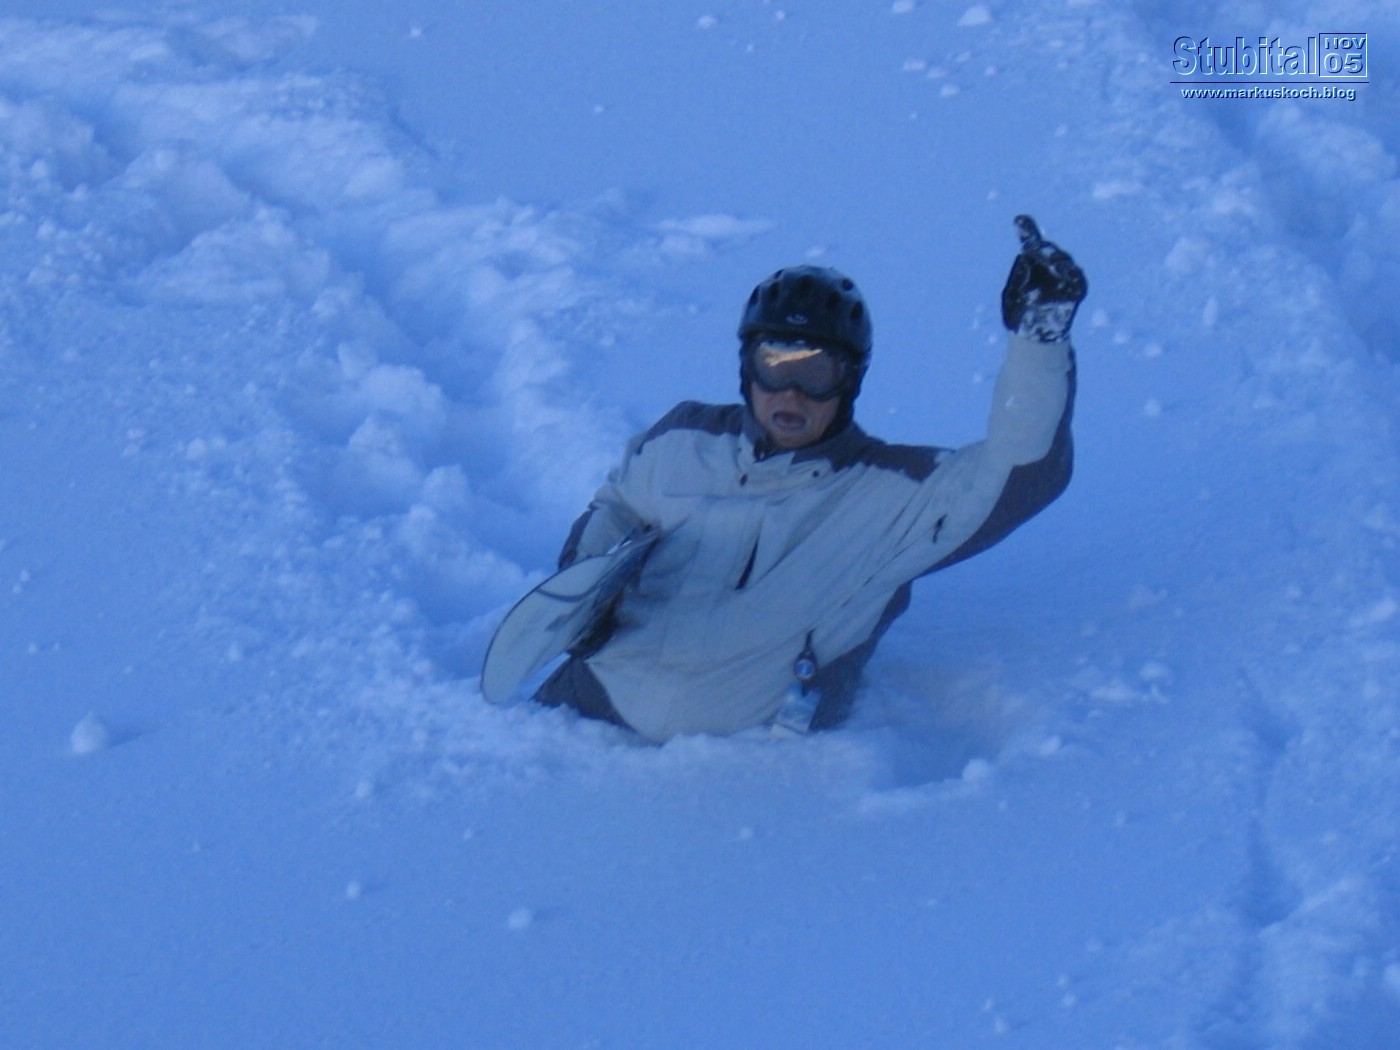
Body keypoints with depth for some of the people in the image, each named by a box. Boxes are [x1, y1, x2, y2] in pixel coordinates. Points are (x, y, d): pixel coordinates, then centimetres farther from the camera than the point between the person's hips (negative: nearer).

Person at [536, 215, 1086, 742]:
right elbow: (616, 506, 25)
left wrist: (1038, 332, -30)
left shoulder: (891, 498, -6)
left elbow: (1023, 472, -19)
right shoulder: (685, 439, 6)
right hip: (598, 702, 3)